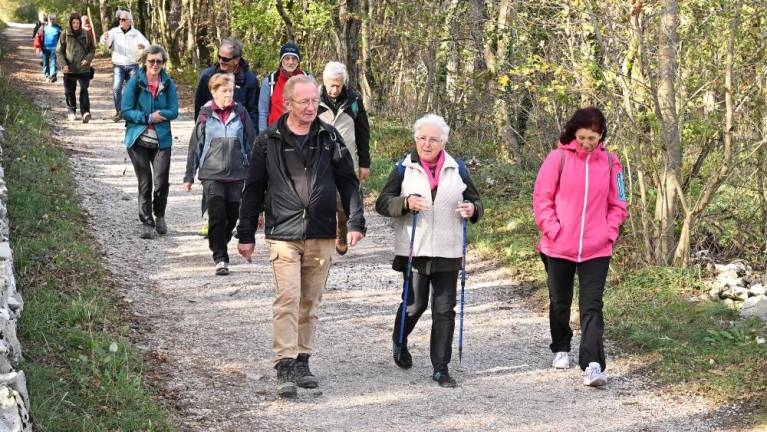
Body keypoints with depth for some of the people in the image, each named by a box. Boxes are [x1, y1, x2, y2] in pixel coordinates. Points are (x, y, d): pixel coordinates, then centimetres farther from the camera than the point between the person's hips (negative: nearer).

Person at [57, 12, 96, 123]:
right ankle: (71, 111, 27)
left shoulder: (87, 34, 2)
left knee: (84, 90, -13)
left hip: (84, 68, -1)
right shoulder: (65, 35, 0)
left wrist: (87, 59, -9)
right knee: (69, 91, 10)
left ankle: (85, 112, -18)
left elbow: (92, 49, 9)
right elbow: (59, 51, 3)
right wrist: (63, 64, -9)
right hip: (69, 69, 1)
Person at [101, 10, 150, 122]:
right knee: (116, 88, -13)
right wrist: (105, 38, -40)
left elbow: (147, 44, -12)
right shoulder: (114, 31, 0)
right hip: (118, 65, 0)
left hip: (132, 65, 0)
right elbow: (106, 41, -15)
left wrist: (143, 46, -37)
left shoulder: (136, 33, 0)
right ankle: (119, 112, -2)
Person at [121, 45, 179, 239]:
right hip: (138, 140, -1)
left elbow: (173, 112, -1)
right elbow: (125, 111, -6)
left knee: (161, 183, -6)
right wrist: (149, 117, -15)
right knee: (144, 183, 5)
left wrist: (159, 115, -18)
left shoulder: (168, 84, 3)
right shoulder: (134, 83, -2)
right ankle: (146, 223, 17)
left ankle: (159, 216, 21)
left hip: (162, 140, 1)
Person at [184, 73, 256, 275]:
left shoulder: (241, 113, 3)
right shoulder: (205, 114, 1)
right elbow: (195, 145, 6)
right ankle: (220, 258, -6)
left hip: (237, 174, 2)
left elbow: (251, 143, 8)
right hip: (211, 175, -2)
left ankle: (220, 244, 33)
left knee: (232, 215, 9)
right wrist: (189, 176, 5)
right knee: (217, 216, -9)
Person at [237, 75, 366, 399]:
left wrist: (355, 222, 0)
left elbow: (348, 182, 11)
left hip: (321, 236, 3)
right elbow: (253, 190, 7)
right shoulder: (269, 141, 1)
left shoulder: (329, 138, 6)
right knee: (287, 298, -13)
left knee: (310, 302, 10)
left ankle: (302, 362, 20)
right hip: (283, 235, -3)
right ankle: (285, 368, -13)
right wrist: (245, 235, 8)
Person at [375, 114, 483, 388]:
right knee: (414, 304, 0)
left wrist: (472, 209, -6)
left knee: (444, 309, -1)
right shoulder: (404, 169, 4)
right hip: (414, 250, -2)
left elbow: (475, 201, 18)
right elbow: (382, 203, 1)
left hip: (447, 252, 2)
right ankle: (399, 342, 33)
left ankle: (441, 368, 6)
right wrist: (406, 203, -18)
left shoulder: (457, 169, 10)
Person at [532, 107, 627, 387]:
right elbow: (542, 198, -3)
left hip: (597, 249, 0)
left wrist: (610, 232, -2)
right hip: (559, 247, 0)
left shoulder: (610, 162, 2)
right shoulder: (558, 158, -5)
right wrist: (553, 229, -11)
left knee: (592, 307, -8)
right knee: (559, 303, 16)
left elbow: (617, 203, 9)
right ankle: (561, 349, 36)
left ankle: (592, 364, -13)